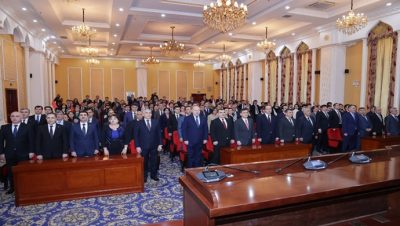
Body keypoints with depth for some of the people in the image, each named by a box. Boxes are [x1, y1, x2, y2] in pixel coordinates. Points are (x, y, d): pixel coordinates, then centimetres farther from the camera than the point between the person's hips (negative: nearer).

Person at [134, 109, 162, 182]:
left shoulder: (156, 122, 4)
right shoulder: (139, 123, -3)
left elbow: (159, 134, 5)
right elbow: (136, 135, -3)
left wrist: (160, 144, 0)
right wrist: (137, 146, -9)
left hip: (154, 146, 2)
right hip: (143, 146, -2)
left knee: (154, 161, 10)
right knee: (144, 162, 9)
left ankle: (153, 175, 25)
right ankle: (144, 176, 24)